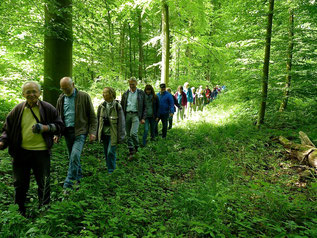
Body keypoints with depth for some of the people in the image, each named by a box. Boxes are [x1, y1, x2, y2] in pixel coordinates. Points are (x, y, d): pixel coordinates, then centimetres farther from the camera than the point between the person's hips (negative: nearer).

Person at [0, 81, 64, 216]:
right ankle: (19, 212, 35)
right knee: (20, 184, 15)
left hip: (41, 152, -2)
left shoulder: (48, 108, -3)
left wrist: (46, 128, -15)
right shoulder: (17, 110, 2)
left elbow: (60, 126, 2)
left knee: (44, 184, 9)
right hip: (21, 152, 2)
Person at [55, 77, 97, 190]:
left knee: (75, 155, -17)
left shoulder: (84, 96, -3)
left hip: (80, 131, -5)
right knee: (72, 157, 12)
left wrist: (92, 132, -8)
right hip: (67, 131, 5)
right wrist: (57, 133, 11)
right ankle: (78, 177, 31)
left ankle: (68, 184, -10)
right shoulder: (61, 99, 12)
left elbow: (92, 116, -1)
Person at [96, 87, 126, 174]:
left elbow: (121, 122, -9)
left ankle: (111, 170, 10)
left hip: (113, 134, -5)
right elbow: (98, 120, 12)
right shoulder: (101, 106, 4)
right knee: (106, 152, 14)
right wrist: (97, 134, 12)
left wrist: (120, 136, -11)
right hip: (104, 133, 5)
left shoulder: (117, 106, -10)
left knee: (111, 152, -7)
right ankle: (109, 168, 32)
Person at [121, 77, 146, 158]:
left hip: (136, 115, -3)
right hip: (127, 115, 4)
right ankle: (131, 152, 17)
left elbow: (144, 106, 3)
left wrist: (143, 118, -5)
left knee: (133, 133, -18)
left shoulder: (141, 93, 3)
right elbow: (122, 106, 14)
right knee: (128, 134, 5)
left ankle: (136, 147, 9)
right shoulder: (125, 94, 11)